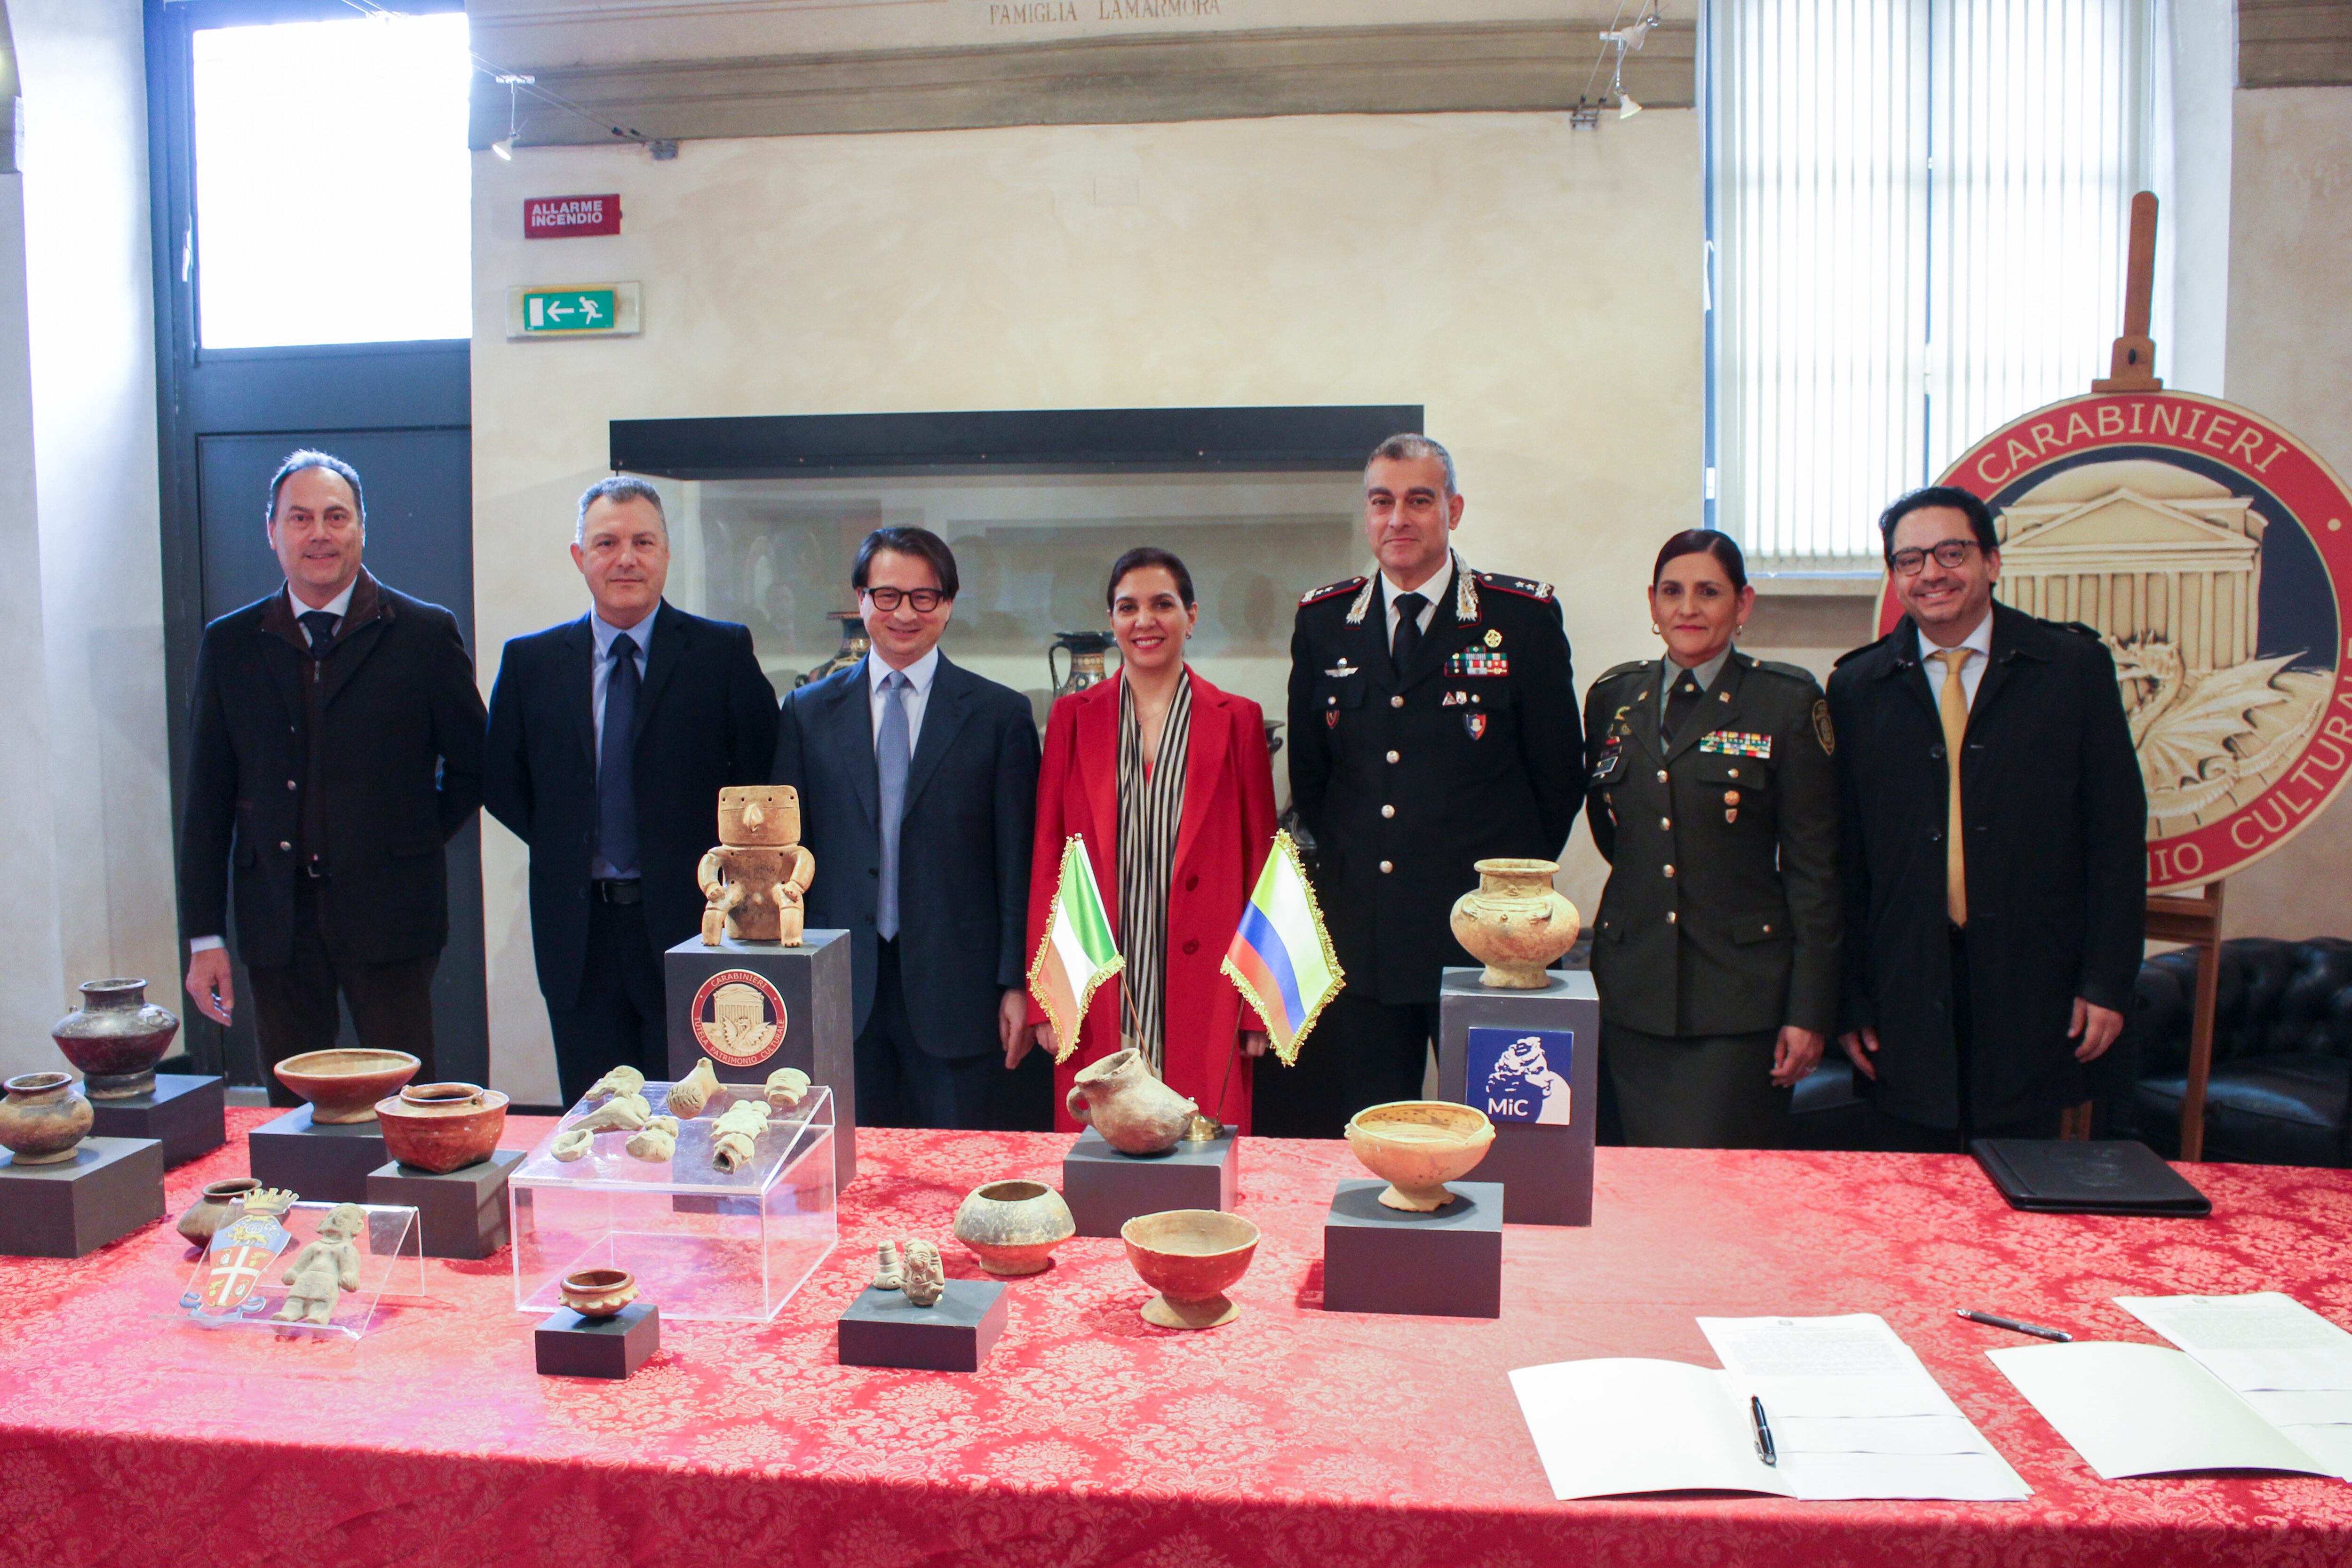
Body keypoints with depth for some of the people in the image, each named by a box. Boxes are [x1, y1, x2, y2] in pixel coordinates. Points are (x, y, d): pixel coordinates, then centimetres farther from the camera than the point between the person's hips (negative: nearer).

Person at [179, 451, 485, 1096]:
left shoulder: (424, 633, 0)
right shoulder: (230, 643, 8)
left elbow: (473, 765, 8)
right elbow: (207, 799, 8)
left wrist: (416, 844, 1)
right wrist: (205, 936, 4)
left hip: (389, 915, -2)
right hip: (276, 918, 3)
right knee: (291, 1109, 8)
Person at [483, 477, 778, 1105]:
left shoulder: (724, 652, 0)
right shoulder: (530, 661, 8)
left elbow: (763, 769, 1)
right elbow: (500, 781, 14)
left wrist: (716, 856, -5)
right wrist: (565, 846, 4)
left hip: (691, 928, -2)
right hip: (579, 934, 3)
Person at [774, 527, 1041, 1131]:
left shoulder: (1001, 714, 2)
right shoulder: (808, 713, 9)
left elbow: (1019, 863, 0)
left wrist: (1017, 984, -4)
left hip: (957, 986, -2)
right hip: (841, 988, 2)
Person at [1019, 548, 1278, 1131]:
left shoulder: (1237, 720, 6)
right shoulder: (1073, 717, 8)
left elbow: (1259, 863, 6)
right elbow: (1048, 856, 7)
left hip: (1201, 997, 0)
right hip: (1099, 1004, 1)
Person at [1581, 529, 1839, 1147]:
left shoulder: (1789, 701, -2)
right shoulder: (1613, 696, 9)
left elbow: (1813, 865, -4)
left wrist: (1810, 1011, -7)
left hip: (1739, 997, -3)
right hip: (1632, 989, 3)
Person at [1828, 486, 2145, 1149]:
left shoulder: (2075, 666, 2)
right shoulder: (1857, 687, 4)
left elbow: (2118, 833, 2)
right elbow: (1844, 858, 4)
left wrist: (2108, 983, -3)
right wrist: (1849, 999, 1)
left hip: (2033, 993, 0)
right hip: (1907, 994, 1)